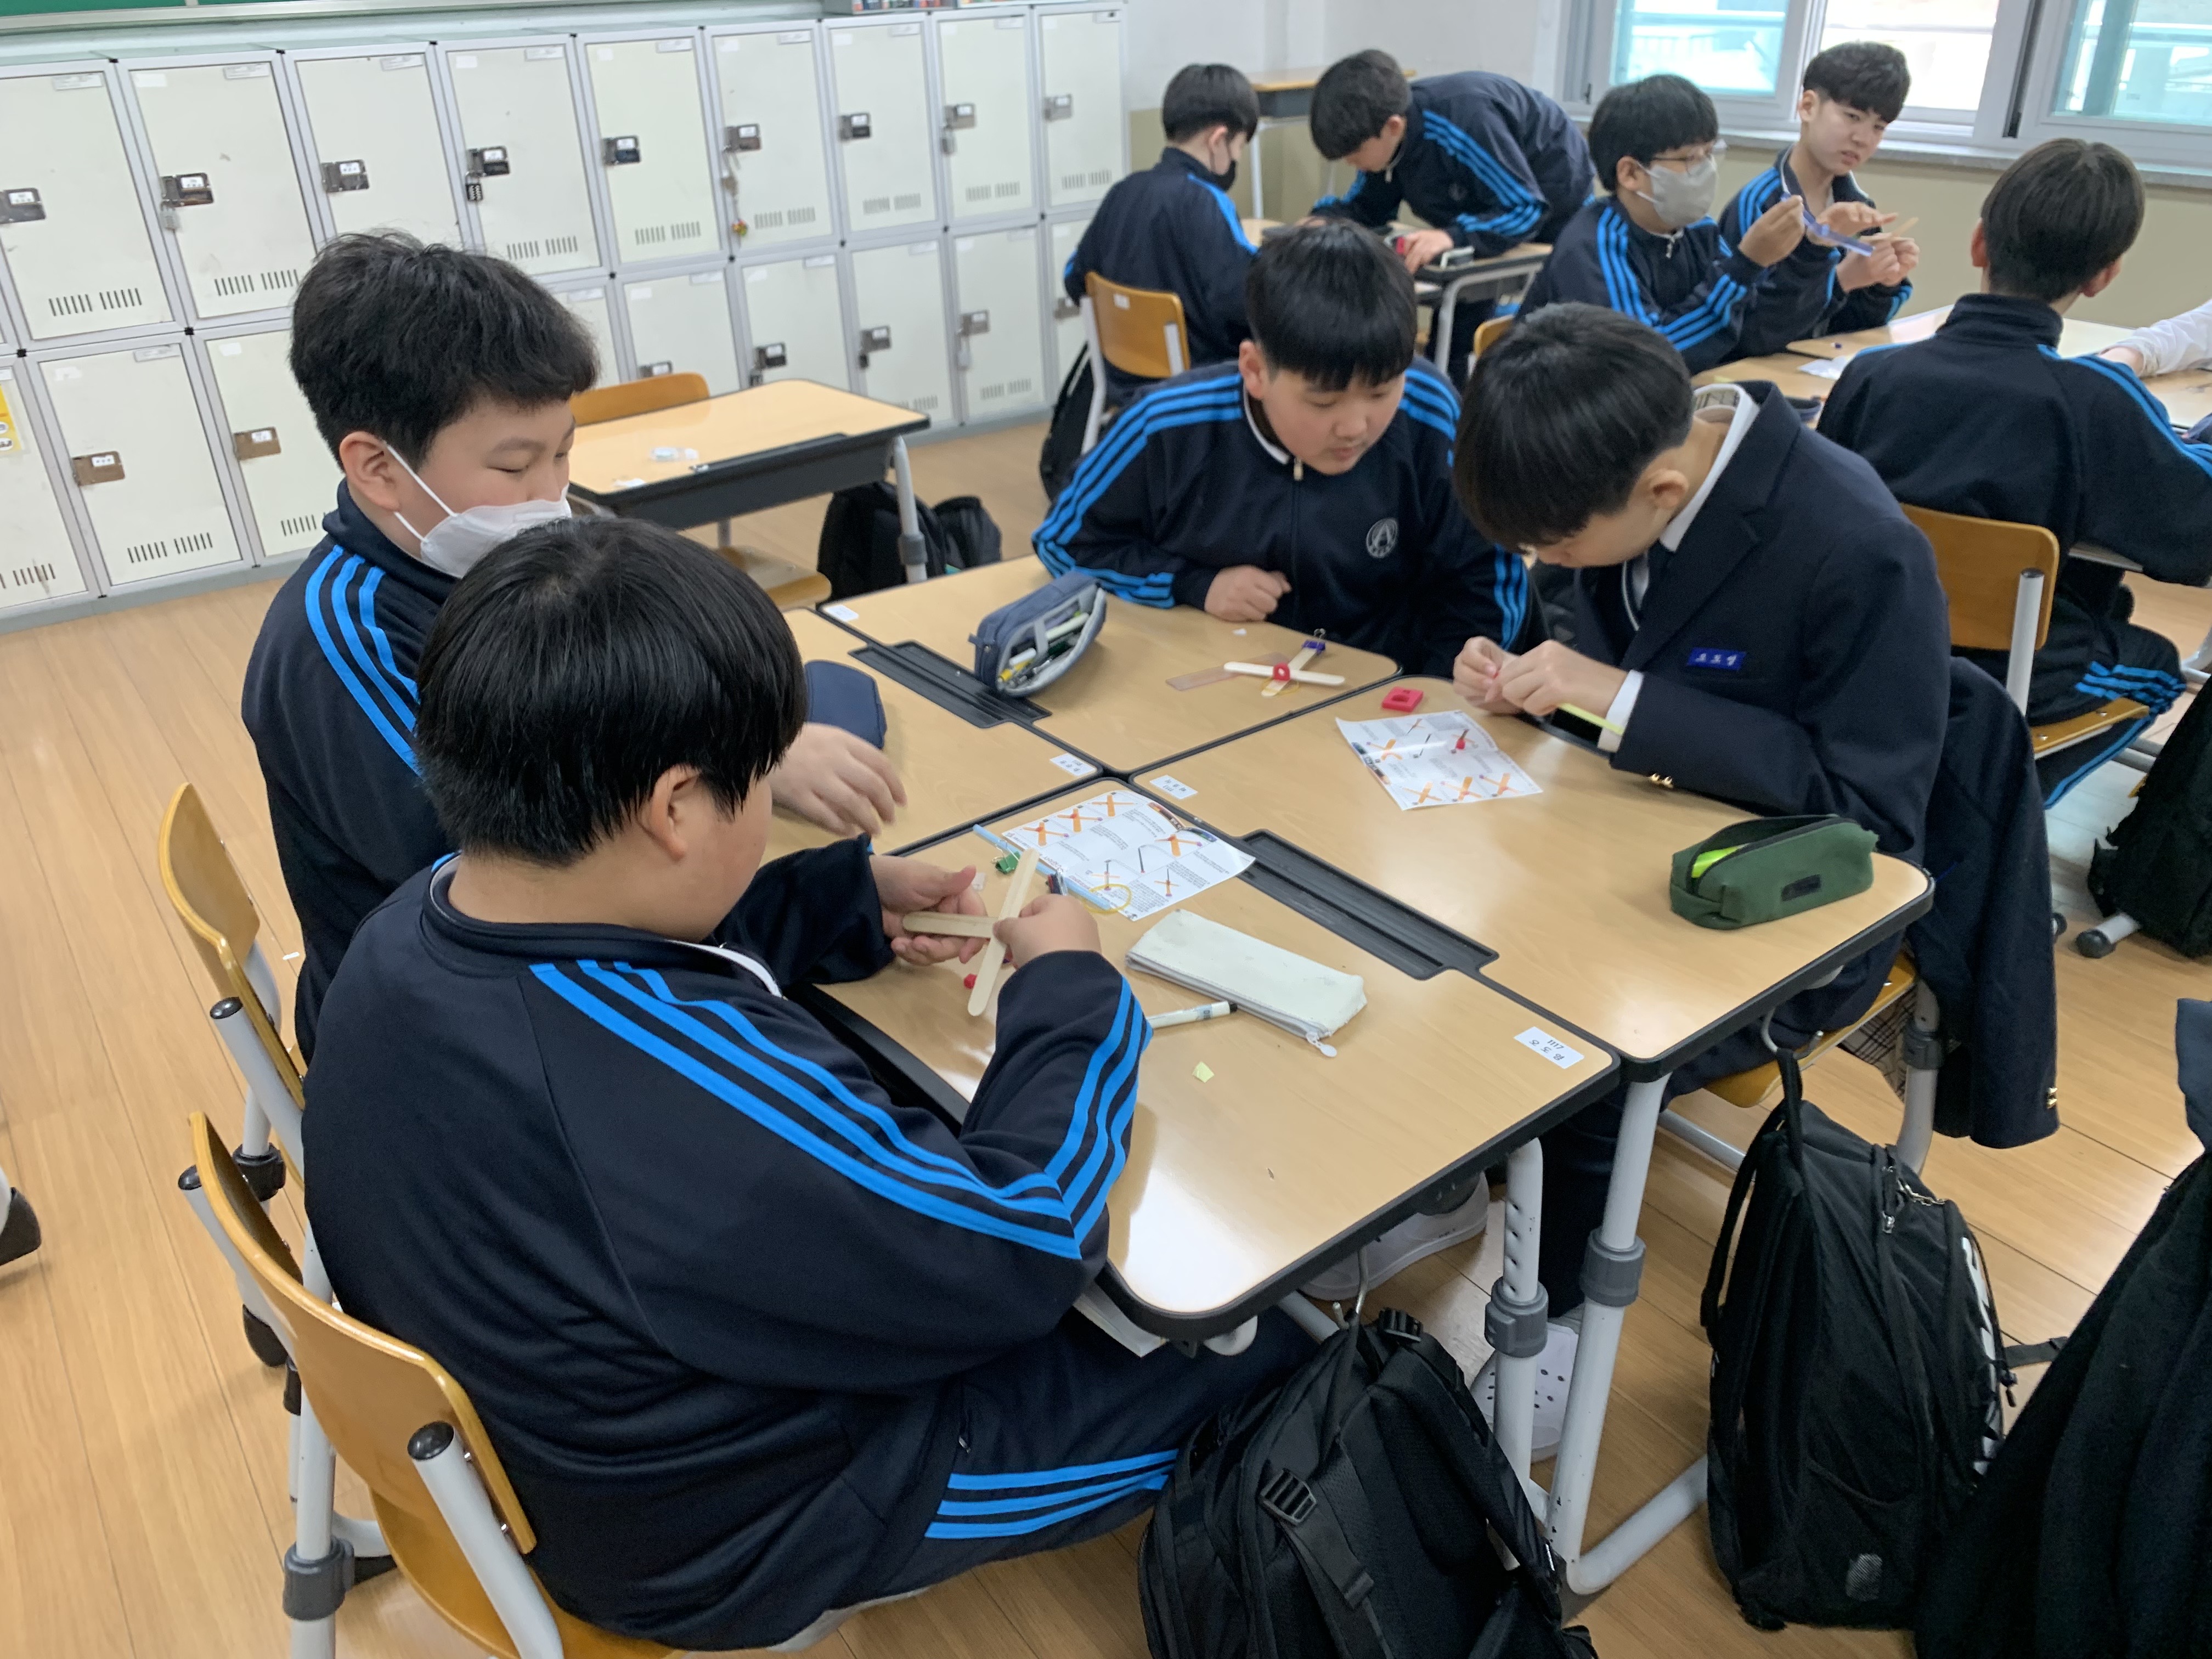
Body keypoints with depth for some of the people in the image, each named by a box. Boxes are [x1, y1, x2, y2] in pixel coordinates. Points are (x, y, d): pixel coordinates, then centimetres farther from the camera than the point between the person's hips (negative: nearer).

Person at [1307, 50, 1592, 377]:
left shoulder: (1465, 120, -39)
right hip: (1486, 211, 7)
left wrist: (1453, 236, -54)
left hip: (1550, 210, -7)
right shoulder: (1384, 135, -16)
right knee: (1451, 332, 5)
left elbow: (1527, 209, -38)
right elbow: (1365, 207, -4)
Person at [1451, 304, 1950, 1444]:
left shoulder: (1860, 554, -27)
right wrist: (1525, 680, -14)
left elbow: (1869, 810, -25)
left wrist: (1621, 701, -31)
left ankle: (1550, 1315, 7)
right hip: (1640, 849, 6)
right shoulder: (1634, 471, -7)